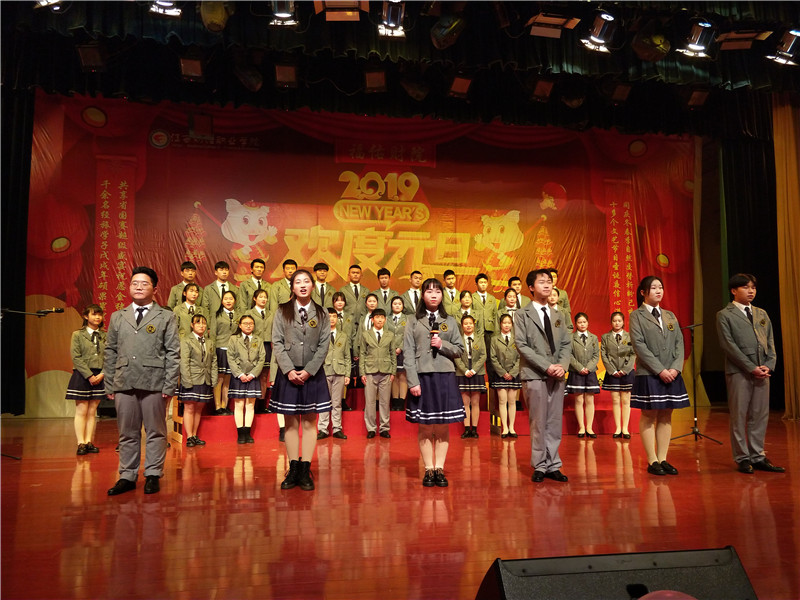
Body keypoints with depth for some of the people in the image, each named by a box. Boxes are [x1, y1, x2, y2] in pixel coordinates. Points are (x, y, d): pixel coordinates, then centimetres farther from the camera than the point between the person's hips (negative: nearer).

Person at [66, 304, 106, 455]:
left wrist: (102, 374, -10)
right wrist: (89, 376, -13)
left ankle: (89, 442, 10)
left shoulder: (105, 336, 8)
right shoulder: (78, 335, 0)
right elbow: (76, 358, -7)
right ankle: (81, 443, 4)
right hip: (82, 376, -3)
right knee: (81, 411, -1)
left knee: (92, 411, 6)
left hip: (99, 377, 3)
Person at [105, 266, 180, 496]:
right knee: (127, 434, 9)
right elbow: (110, 352, 14)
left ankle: (153, 476, 14)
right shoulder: (117, 317, 14)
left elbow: (173, 354, 1)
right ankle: (127, 477, 19)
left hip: (154, 383, -3)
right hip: (124, 384, 3)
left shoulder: (166, 317, 5)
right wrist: (109, 385, 7)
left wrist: (169, 385, -7)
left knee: (155, 432, 4)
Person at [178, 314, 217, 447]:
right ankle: (189, 437, 3)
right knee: (189, 408, -2)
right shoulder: (186, 340, -1)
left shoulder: (210, 342, 15)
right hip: (191, 381, -5)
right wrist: (187, 381, -14)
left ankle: (195, 436, 17)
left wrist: (214, 380, 5)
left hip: (205, 381, 5)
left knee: (199, 409, 9)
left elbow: (214, 362, 14)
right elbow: (184, 363, -8)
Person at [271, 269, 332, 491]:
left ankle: (305, 471, 9)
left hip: (313, 374, 0)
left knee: (309, 423, 3)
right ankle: (293, 470, 12)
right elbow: (277, 342, -1)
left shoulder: (321, 313, 4)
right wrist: (289, 370, -11)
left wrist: (308, 371, -10)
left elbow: (324, 345, 0)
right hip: (288, 373, 0)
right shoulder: (283, 311, 3)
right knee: (291, 423, 5)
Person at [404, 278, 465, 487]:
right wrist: (413, 381, -11)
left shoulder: (450, 321, 11)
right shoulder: (414, 321, 4)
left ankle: (439, 469, 13)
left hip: (445, 376, 2)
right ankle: (429, 470, 13)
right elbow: (408, 353, -2)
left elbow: (460, 349, 10)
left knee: (443, 427, 4)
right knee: (425, 427, 3)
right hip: (422, 376, -1)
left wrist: (443, 345, -9)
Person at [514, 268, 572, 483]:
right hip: (535, 375, -4)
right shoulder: (522, 314, 2)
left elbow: (566, 343, 13)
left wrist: (563, 365, -7)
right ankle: (540, 466, 9)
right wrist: (546, 366, -14)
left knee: (555, 423, 6)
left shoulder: (559, 316, 17)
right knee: (538, 423, -1)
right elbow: (521, 345, -7)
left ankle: (553, 465, 13)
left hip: (557, 375, 4)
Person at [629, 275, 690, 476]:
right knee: (649, 416, -1)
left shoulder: (670, 316, 16)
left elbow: (679, 343, 9)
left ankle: (663, 459, 12)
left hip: (672, 374, 5)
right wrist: (660, 370, -15)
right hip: (648, 374, -5)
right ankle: (652, 461, 5)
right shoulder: (636, 315, -1)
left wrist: (675, 368, -7)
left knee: (666, 416, 6)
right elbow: (639, 345, -10)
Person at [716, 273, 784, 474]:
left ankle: (757, 456, 15)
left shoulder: (762, 314, 18)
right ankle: (742, 458, 8)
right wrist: (751, 368, -13)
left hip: (762, 372, 6)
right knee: (739, 416, 0)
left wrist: (769, 365, -2)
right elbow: (728, 345, -9)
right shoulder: (725, 315, -1)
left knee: (760, 415, 7)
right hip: (739, 372, -5)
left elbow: (770, 342, 14)